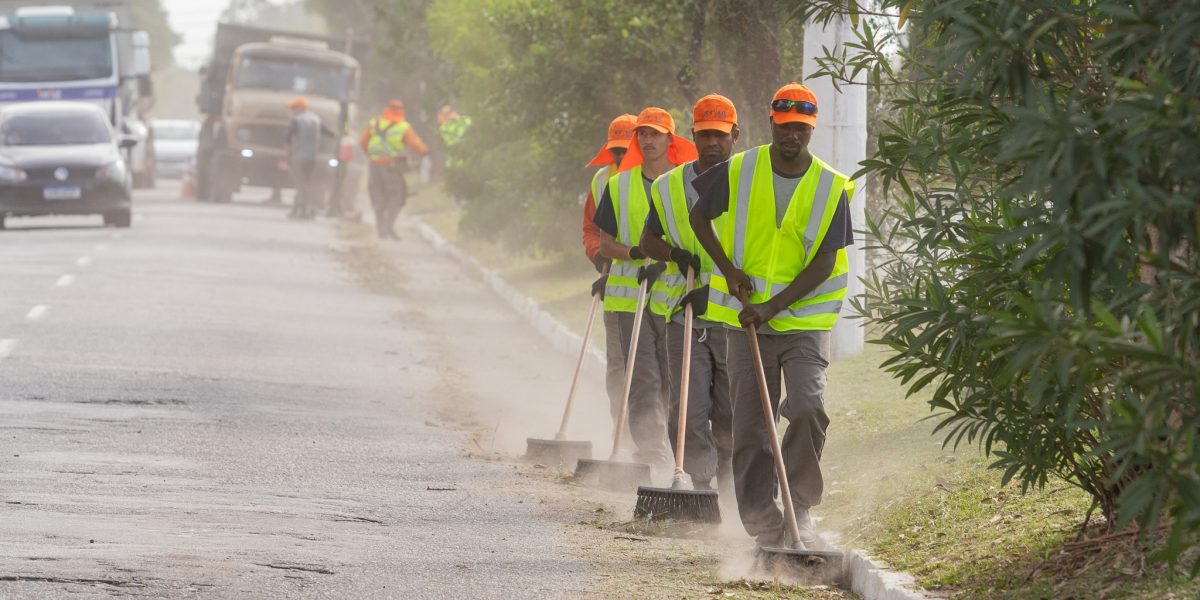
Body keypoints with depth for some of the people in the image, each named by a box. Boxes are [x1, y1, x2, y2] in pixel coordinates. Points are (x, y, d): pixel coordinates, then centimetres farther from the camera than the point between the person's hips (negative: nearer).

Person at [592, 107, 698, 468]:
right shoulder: (618, 187, 9)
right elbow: (605, 244, 8)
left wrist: (664, 262, -15)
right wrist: (636, 254, -12)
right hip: (628, 296, 1)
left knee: (671, 379, 1)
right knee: (642, 380, -7)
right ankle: (651, 450, -8)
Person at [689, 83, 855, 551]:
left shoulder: (831, 188, -3)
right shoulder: (738, 173, 0)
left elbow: (824, 265, -7)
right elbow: (699, 217, 15)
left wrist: (773, 306, -17)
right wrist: (728, 268, 0)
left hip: (805, 322, -2)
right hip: (746, 321, 2)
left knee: (807, 409, -20)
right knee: (749, 427, 0)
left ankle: (800, 507, -5)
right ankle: (763, 524, 8)